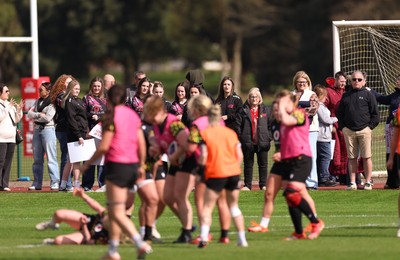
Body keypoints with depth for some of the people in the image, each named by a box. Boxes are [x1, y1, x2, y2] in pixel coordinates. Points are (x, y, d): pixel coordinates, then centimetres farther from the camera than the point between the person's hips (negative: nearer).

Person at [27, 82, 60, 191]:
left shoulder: (52, 103, -6)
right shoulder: (37, 102, 16)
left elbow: (48, 117, -15)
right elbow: (29, 113, 6)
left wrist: (35, 117, -1)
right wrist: (39, 114, -11)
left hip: (48, 129, -7)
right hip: (37, 129, 7)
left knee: (51, 157, -9)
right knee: (37, 158, 8)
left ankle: (55, 183, -10)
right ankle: (37, 183, 12)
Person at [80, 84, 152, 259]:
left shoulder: (111, 116, -10)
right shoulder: (133, 115, 9)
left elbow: (104, 147, -14)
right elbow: (142, 143, 9)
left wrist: (87, 164, -4)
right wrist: (141, 166, 19)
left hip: (116, 166, -7)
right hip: (132, 165, 7)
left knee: (117, 213, -6)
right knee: (113, 209, 17)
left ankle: (141, 244, -21)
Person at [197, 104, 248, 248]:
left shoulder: (204, 133, -5)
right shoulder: (231, 133, 8)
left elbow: (203, 157, -11)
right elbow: (240, 156, 7)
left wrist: (200, 163, 8)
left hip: (215, 174, -4)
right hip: (233, 172, 4)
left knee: (207, 206, 4)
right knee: (234, 206, 18)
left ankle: (204, 236, -16)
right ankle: (242, 239, 14)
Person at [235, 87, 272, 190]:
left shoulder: (266, 110, 6)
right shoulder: (243, 111, 3)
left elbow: (270, 125, 7)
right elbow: (238, 125, 0)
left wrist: (269, 138, -1)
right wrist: (240, 138, -7)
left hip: (262, 142, 1)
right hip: (248, 142, -1)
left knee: (263, 164, 4)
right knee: (248, 164, 4)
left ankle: (263, 185, 11)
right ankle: (247, 185, 9)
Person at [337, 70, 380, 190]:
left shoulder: (368, 95, 5)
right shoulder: (346, 96, 14)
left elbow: (375, 114, 4)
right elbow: (339, 113, 18)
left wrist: (370, 126, -4)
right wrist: (342, 127, 7)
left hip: (364, 130, -3)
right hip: (348, 131, 3)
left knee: (366, 157, -3)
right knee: (351, 158, 3)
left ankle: (368, 182, 1)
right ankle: (352, 182, 6)